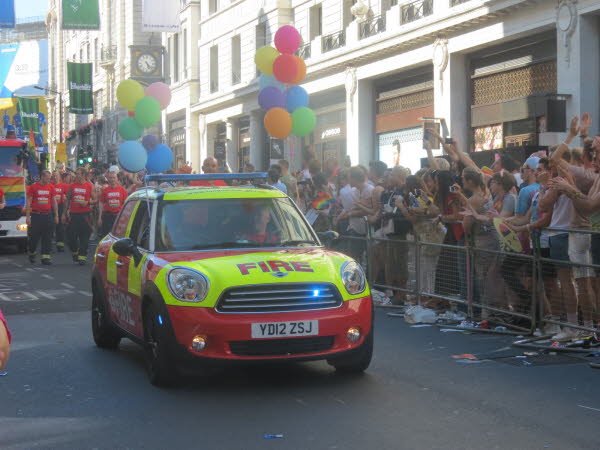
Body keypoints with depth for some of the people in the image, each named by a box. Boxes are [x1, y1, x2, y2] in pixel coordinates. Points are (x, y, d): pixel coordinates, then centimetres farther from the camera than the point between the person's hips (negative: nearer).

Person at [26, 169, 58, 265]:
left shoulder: (51, 187, 8)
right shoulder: (33, 187, -2)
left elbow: (54, 201, 14)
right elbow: (28, 202, -2)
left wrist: (56, 215, 11)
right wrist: (28, 216, -7)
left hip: (48, 215, 3)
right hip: (36, 216, -3)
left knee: (47, 238, 1)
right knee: (34, 237, 4)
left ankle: (45, 257, 4)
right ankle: (31, 254, 25)